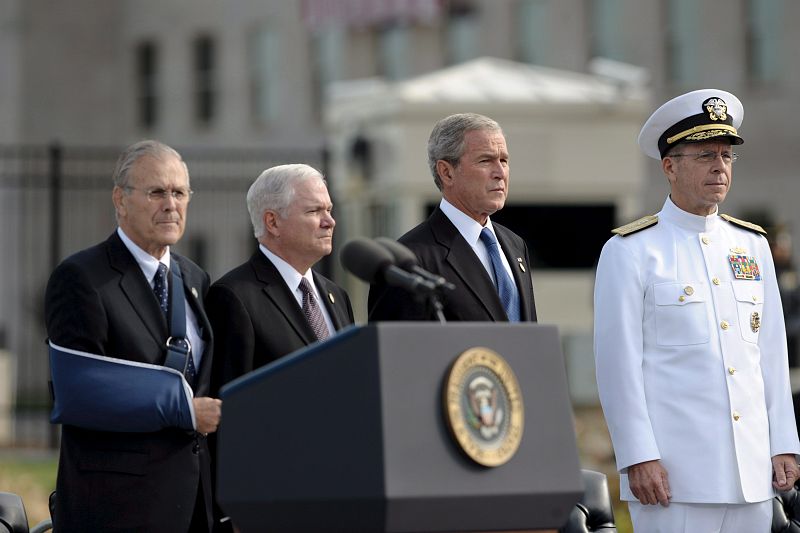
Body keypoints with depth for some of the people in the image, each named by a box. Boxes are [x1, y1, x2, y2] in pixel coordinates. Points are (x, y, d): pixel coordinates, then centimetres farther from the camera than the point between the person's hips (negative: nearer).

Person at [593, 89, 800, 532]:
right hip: (673, 471, -5)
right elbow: (617, 363, -7)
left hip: (752, 473, 5)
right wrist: (638, 457, -13)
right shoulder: (629, 252, -2)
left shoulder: (752, 245, 14)